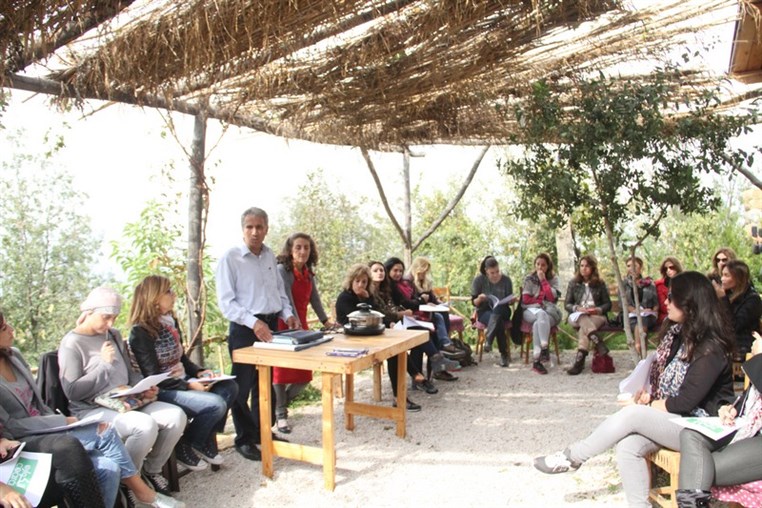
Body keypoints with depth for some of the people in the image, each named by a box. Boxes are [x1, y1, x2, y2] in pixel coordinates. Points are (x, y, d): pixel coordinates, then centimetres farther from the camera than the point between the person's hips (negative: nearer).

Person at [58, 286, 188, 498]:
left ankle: (152, 470, 7)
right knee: (145, 425, -33)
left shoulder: (114, 336, 14)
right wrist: (104, 363, -15)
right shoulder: (71, 344, -8)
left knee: (176, 416, -15)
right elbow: (72, 392, -15)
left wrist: (145, 388, -1)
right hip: (92, 410, -7)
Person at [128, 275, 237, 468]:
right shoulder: (141, 332, -16)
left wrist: (199, 372, -1)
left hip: (183, 381, 9)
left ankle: (205, 441, 7)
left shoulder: (170, 322, 10)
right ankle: (183, 448, 1)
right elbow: (154, 377, -18)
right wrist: (189, 385, -22)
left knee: (229, 387, -6)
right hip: (162, 391, -9)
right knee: (216, 405, -24)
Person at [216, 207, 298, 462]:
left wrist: (287, 313, 1)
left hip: (270, 326, 6)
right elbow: (226, 302, -15)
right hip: (244, 329, -6)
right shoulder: (230, 258, -11)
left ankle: (264, 432, 32)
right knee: (243, 385, 3)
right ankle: (244, 439, 19)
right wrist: (253, 322, -25)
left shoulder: (270, 256, 8)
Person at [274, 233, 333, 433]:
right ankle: (280, 413, 17)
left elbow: (314, 298, 14)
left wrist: (325, 321, 12)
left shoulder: (308, 273, 8)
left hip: (301, 325, 7)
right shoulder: (282, 270, -15)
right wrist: (295, 326, -31)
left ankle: (280, 403, 30)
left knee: (304, 375, 7)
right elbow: (287, 300, -23)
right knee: (282, 371, 2)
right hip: (284, 326, -7)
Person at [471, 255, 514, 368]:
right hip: (484, 311, -1)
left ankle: (488, 339, -43)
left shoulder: (506, 279, 0)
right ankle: (504, 354, -30)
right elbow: (474, 303, -1)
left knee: (498, 308, -38)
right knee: (499, 322, -36)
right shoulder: (478, 280, -4)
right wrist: (479, 299, -24)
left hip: (502, 311, 1)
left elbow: (509, 302, 7)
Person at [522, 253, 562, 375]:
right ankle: (544, 348, -49)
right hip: (531, 311, 0)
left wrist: (543, 280, -6)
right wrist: (543, 300, -4)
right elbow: (526, 299, 3)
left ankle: (537, 359, -46)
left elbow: (552, 297, -5)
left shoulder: (553, 279, 11)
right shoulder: (529, 279, 11)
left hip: (550, 312, 0)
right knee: (541, 314, -38)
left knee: (538, 323, -36)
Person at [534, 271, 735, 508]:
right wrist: (646, 396, -6)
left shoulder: (710, 349, -18)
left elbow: (686, 402, -21)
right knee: (627, 447, -21)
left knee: (631, 415, -26)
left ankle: (572, 457, -11)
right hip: (672, 418, 7)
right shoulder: (679, 334, 8)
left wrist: (641, 407, -11)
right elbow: (662, 381, 14)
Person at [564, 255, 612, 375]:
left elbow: (608, 304, 10)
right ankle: (599, 343, -51)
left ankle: (579, 360, -48)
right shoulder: (573, 283, 13)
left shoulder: (600, 284, 12)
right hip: (577, 315, 1)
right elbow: (567, 304, 8)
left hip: (597, 315, -1)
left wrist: (598, 309, -12)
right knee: (582, 318, -38)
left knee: (583, 327, -36)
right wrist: (577, 308, -14)